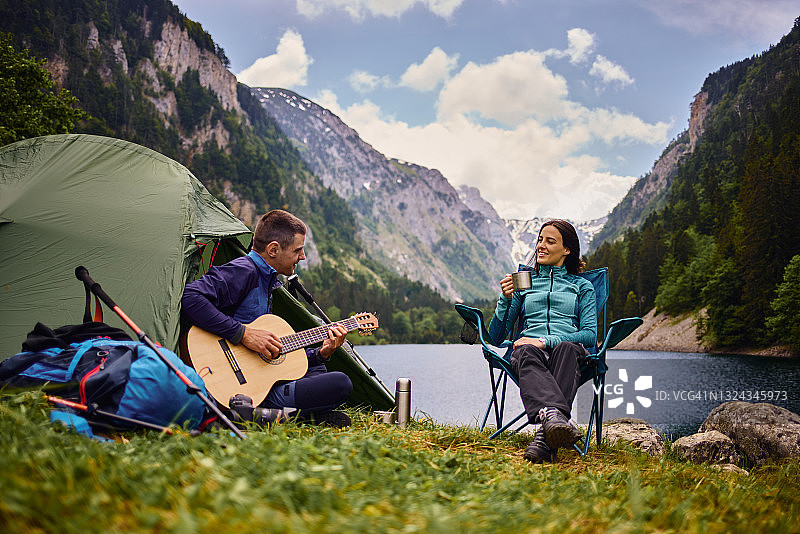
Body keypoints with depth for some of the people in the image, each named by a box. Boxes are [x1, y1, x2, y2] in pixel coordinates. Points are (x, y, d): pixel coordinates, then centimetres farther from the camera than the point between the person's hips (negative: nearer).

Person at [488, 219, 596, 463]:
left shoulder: (582, 286, 23)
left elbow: (590, 335, 6)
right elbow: (496, 336, 18)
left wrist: (546, 341, -9)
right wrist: (506, 298, -1)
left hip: (567, 347, -1)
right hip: (529, 346, 1)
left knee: (566, 349, -39)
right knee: (527, 353, -38)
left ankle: (545, 437, -57)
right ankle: (551, 415, -66)